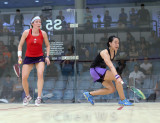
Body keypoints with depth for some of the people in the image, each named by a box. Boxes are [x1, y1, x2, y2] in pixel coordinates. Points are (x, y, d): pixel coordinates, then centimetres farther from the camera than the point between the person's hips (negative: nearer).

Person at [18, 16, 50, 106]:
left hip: (40, 57, 0)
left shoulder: (43, 33, -7)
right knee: (24, 78, -6)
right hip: (28, 58, 1)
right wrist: (19, 57, -8)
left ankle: (39, 98, -15)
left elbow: (48, 45, 6)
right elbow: (20, 45, 1)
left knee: (40, 74, -24)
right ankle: (28, 96, 21)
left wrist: (47, 56, -5)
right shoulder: (26, 33, -9)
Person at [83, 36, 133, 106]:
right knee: (117, 79, -23)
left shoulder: (114, 51, 0)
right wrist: (117, 76, -53)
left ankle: (90, 94, 9)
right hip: (95, 70, -9)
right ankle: (123, 100, -16)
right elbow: (111, 66, -41)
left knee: (111, 90, 2)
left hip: (101, 71, 9)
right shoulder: (104, 53, -26)